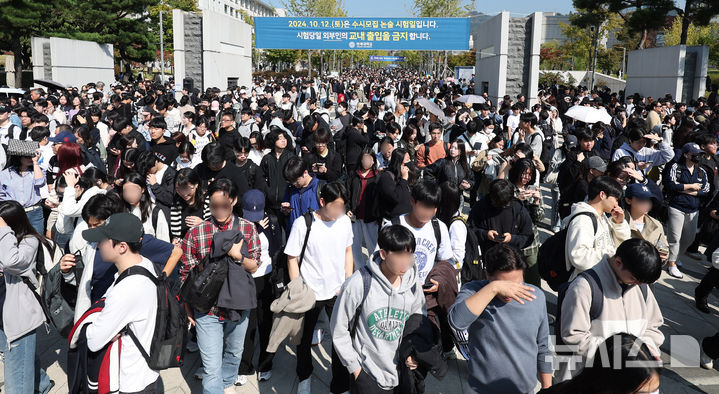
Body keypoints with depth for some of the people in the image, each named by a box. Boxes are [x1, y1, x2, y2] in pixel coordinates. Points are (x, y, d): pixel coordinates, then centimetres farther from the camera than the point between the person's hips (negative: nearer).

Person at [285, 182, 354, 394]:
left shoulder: (345, 221, -4)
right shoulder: (302, 224, -16)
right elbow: (292, 259, -9)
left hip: (338, 291, 2)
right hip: (310, 294, -2)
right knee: (304, 339, 17)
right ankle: (304, 376, 45)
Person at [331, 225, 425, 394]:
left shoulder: (411, 284, -7)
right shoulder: (358, 285, -20)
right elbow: (339, 328, -10)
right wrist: (353, 366, -6)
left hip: (402, 372, 4)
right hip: (367, 375, -4)